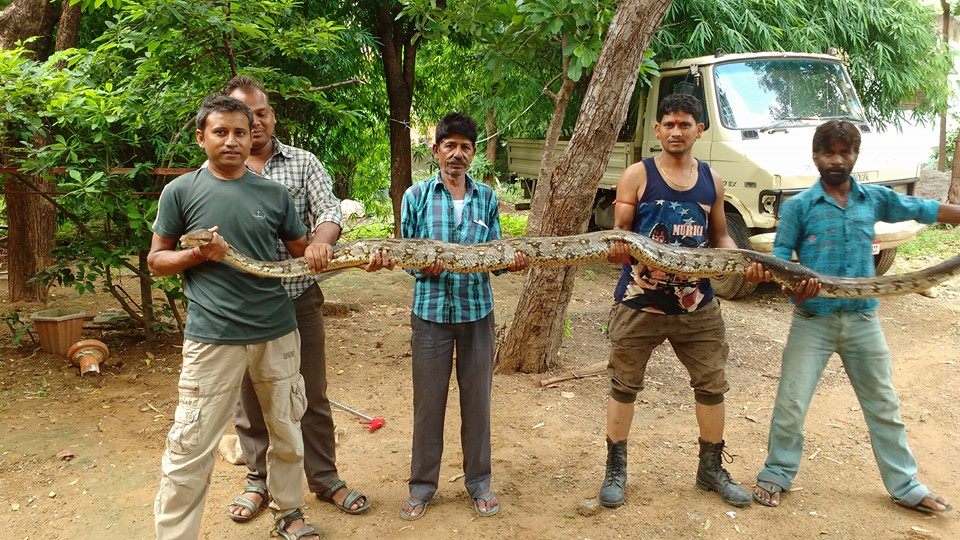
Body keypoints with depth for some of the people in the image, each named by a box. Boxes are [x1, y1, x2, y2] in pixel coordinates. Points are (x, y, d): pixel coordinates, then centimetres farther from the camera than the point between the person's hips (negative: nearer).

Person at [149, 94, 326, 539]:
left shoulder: (273, 193, 6)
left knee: (287, 432, 15)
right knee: (190, 447, 0)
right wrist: (197, 254, -15)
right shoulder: (180, 191, 0)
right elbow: (156, 260, 4)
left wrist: (317, 251, -11)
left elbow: (301, 250, 13)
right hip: (212, 337, -3)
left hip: (278, 333, 3)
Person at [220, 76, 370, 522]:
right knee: (250, 397, 13)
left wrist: (321, 241, -32)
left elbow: (329, 210, -10)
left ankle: (325, 478, 26)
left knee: (311, 393, 11)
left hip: (299, 297, 0)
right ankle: (259, 479, 31)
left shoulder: (303, 163, 3)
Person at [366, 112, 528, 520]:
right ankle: (423, 483, 23)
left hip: (477, 310, 1)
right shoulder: (416, 196, 1)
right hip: (431, 309, -1)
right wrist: (423, 266, -20)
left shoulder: (486, 198, 5)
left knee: (477, 397, 10)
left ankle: (478, 480, 26)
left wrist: (512, 261, -18)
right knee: (428, 399, 7)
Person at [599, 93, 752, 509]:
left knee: (712, 384, 11)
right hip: (639, 302, -3)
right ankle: (615, 470, 23)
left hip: (696, 305, 4)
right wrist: (617, 249, -28)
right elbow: (619, 233, -5)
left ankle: (711, 469, 31)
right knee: (624, 384, 6)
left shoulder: (711, 181, 7)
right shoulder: (638, 175, -5)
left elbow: (719, 236, 14)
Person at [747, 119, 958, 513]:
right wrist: (793, 286, -25)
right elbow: (780, 257, -6)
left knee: (884, 405, 15)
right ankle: (775, 476, 20)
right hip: (813, 319, -3)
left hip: (863, 319, 3)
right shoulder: (797, 206, -4)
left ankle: (905, 486, 29)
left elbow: (925, 210, 13)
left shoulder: (875, 199, 4)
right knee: (791, 404, 1)